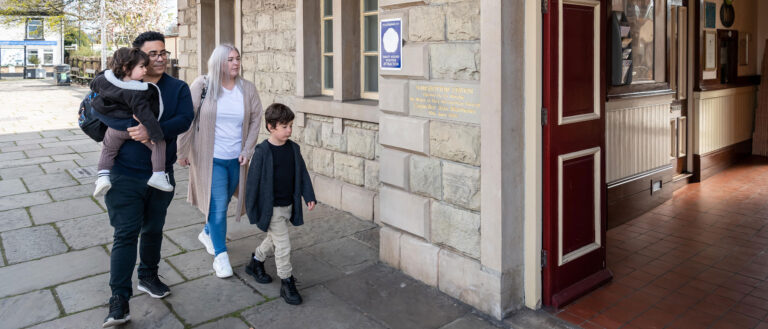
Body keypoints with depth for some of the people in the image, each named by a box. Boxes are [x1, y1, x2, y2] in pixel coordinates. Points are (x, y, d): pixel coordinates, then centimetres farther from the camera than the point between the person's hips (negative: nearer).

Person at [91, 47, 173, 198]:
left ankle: (103, 175, 9)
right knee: (159, 143, 6)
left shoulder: (105, 78, -7)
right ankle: (158, 175, 0)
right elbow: (144, 113, -27)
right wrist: (155, 133, -22)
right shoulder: (136, 93, -27)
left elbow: (94, 85, 14)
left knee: (107, 149, 27)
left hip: (114, 129, 6)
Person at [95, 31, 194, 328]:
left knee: (153, 229, 17)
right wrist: (131, 128, -28)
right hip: (125, 175, -2)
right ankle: (119, 300, 0)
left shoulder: (178, 88, 2)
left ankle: (148, 276, 38)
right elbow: (98, 108, -12)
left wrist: (152, 131, -29)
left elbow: (185, 119, -14)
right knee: (126, 234, -5)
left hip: (161, 174, 3)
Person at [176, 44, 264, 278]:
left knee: (224, 202, 18)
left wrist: (247, 150, -2)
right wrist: (183, 151, -6)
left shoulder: (248, 89, 0)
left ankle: (208, 233, 46)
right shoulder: (202, 85, -8)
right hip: (211, 157, -4)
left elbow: (255, 119, 5)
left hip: (237, 159, 4)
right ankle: (220, 254, 9)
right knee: (218, 205, -6)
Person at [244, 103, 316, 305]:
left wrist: (309, 196, 2)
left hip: (288, 206, 7)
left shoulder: (293, 148, 1)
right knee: (283, 245, -4)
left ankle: (256, 262, 47)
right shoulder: (263, 152, -17)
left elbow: (302, 173, 10)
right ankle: (286, 283, 10)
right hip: (271, 208, -7)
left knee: (274, 240, 22)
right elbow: (253, 181, -13)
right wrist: (252, 211, -11)